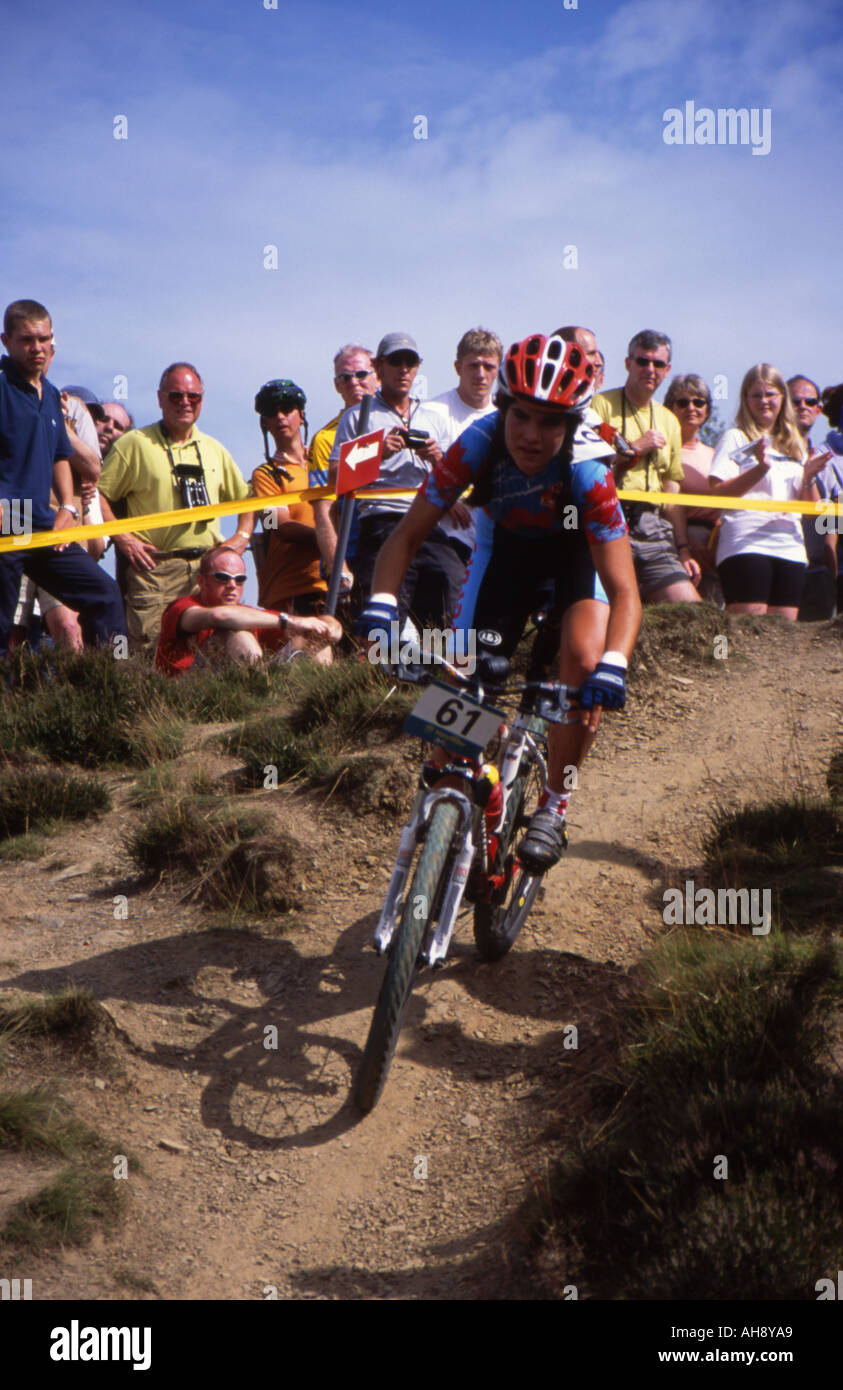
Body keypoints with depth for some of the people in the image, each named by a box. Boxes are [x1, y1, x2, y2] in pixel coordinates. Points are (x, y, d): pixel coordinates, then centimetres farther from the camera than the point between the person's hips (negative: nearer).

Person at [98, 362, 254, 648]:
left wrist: (241, 537, 10)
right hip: (155, 567, -4)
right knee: (152, 650, -12)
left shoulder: (214, 450, 18)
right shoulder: (135, 444, 3)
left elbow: (246, 498, 26)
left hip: (209, 566, 4)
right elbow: (98, 493, 0)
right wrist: (123, 538, -9)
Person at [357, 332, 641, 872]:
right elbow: (408, 534, -24)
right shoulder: (479, 445, -31)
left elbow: (624, 591, -39)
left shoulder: (587, 470, -37)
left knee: (585, 660, -27)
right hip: (506, 543, 2)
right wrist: (381, 604, -42)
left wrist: (614, 664, -56)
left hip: (577, 546, -2)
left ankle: (553, 808, -7)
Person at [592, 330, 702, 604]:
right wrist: (635, 448, -9)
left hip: (651, 526, 5)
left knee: (692, 610, -7)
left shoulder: (669, 422, 21)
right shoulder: (602, 405, 2)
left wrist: (683, 549, 14)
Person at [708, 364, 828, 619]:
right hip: (745, 545, -5)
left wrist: (809, 478, -3)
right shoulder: (735, 438, 7)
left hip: (790, 548, 5)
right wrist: (761, 468, -17)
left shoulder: (795, 446, 21)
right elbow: (718, 493, -7)